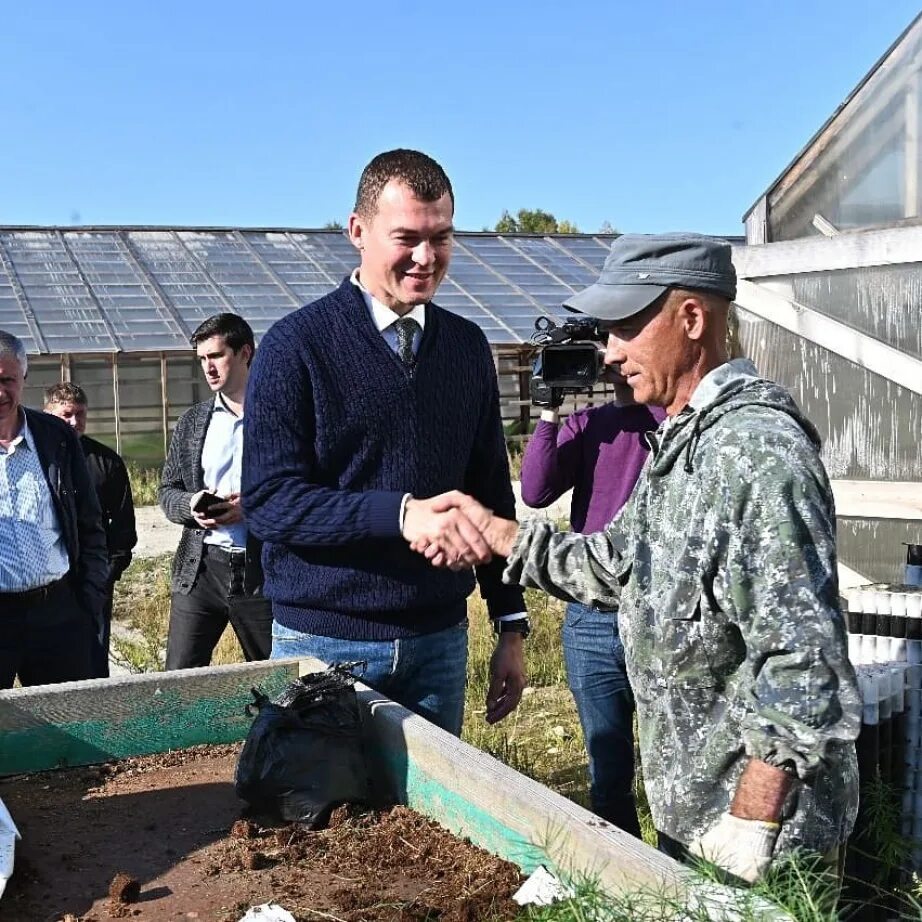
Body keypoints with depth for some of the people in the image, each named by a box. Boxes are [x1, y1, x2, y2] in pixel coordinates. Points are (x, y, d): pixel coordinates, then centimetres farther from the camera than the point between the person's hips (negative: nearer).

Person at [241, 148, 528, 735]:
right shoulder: (298, 344, -8)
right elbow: (268, 499, -14)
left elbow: (492, 492, 10)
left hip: (440, 640, 4)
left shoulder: (468, 347, 6)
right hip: (324, 643, -4)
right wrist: (401, 514, -26)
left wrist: (512, 625, 8)